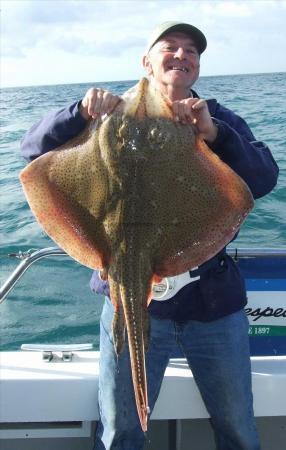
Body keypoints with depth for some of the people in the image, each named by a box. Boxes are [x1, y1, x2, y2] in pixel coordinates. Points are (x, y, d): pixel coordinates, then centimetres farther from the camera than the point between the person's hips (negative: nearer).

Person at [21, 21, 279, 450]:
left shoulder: (221, 121, 7)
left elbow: (264, 180, -9)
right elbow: (35, 147, -5)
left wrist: (213, 133, -24)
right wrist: (83, 111, -23)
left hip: (213, 298, 2)